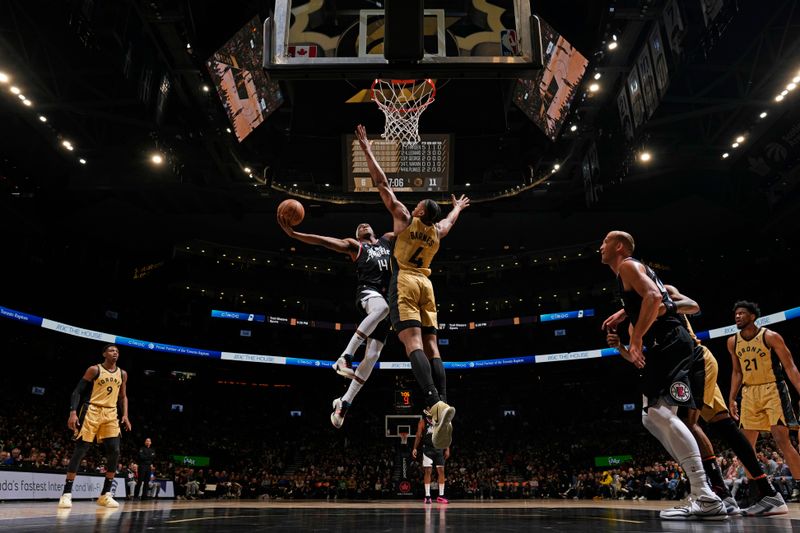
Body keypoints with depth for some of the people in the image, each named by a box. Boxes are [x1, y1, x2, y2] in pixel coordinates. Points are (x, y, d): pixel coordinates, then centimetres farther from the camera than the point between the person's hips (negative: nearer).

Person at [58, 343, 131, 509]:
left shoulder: (122, 374, 11)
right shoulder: (94, 370, -3)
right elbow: (77, 392, -5)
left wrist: (125, 415, 4)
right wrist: (73, 412, -17)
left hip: (111, 414, 4)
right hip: (92, 411, -4)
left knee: (114, 452, -5)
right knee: (80, 450, -8)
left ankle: (105, 494, 3)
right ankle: (67, 493, 0)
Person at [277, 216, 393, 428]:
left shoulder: (388, 240, 30)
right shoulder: (354, 245, 18)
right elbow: (323, 241, 6)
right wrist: (293, 233, -5)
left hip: (387, 296, 4)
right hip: (367, 291, -4)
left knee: (372, 355, -6)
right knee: (382, 308, -42)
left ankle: (344, 402, 4)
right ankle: (346, 357, -35)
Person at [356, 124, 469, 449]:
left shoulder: (404, 219, 4)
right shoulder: (438, 231, 17)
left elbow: (382, 184, 7)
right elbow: (451, 218, 42)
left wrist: (366, 149, 14)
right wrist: (458, 206, 65)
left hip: (404, 282, -5)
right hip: (426, 284, 5)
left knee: (413, 342, -20)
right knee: (431, 346, -1)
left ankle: (436, 403, -38)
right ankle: (442, 403, -15)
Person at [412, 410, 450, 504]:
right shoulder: (423, 422, -1)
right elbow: (418, 436, 0)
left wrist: (447, 449, 4)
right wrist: (415, 449, -8)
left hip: (439, 448, 3)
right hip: (428, 449, -3)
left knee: (441, 471, 2)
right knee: (428, 471, -4)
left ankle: (441, 496, 9)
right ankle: (427, 496, 1)